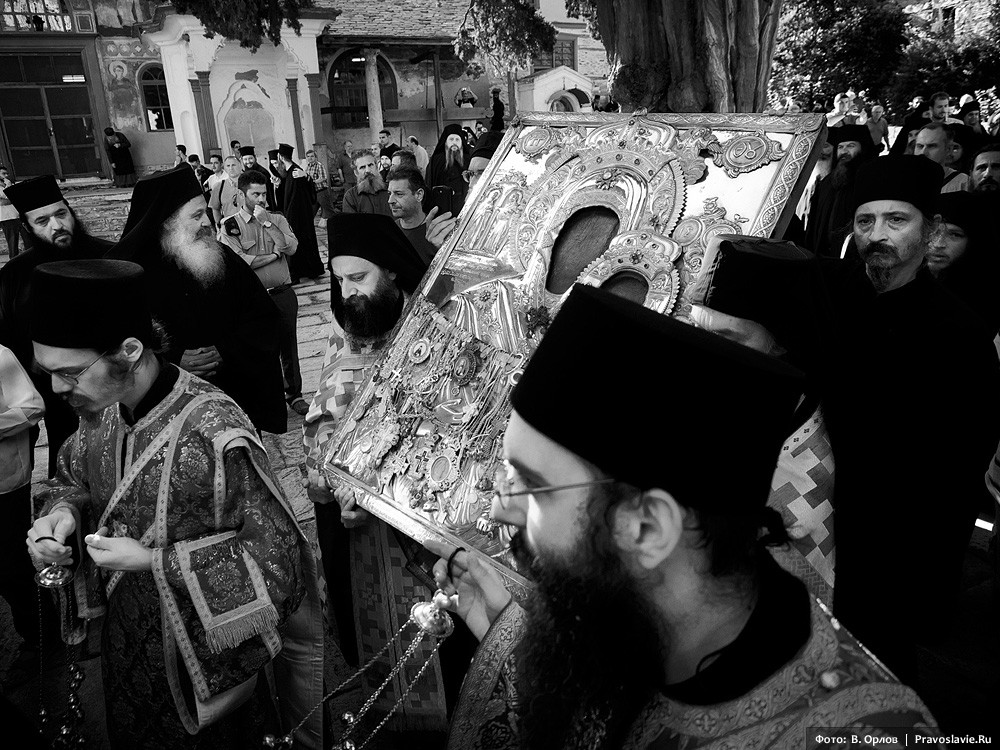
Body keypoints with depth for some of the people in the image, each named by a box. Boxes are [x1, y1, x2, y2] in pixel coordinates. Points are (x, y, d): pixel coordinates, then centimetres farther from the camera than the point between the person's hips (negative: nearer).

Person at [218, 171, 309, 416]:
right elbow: (239, 261, -14)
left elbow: (291, 248, -9)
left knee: (289, 346, 12)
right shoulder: (229, 226, -2)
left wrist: (266, 223, -13)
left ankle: (294, 394, 27)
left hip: (283, 294, 3)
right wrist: (275, 254, -7)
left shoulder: (278, 220, 7)